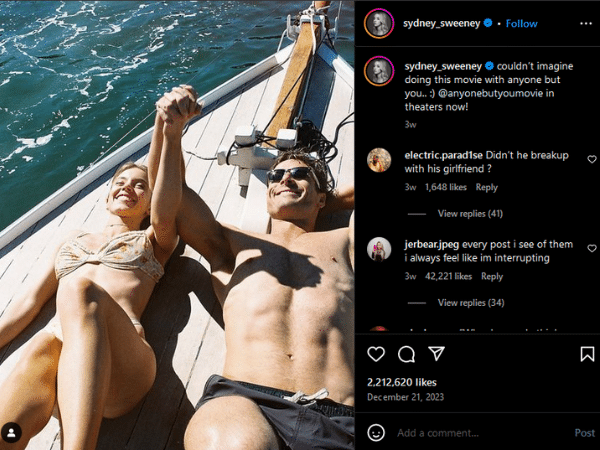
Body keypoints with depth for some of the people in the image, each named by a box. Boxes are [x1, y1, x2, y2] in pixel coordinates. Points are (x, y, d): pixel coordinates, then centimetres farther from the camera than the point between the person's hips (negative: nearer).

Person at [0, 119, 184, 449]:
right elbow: (29, 300, 31)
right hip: (56, 348, 3)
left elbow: (165, 215, -1)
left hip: (118, 364, -2)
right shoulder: (74, 239, 35)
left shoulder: (152, 241, 24)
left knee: (79, 290, -36)